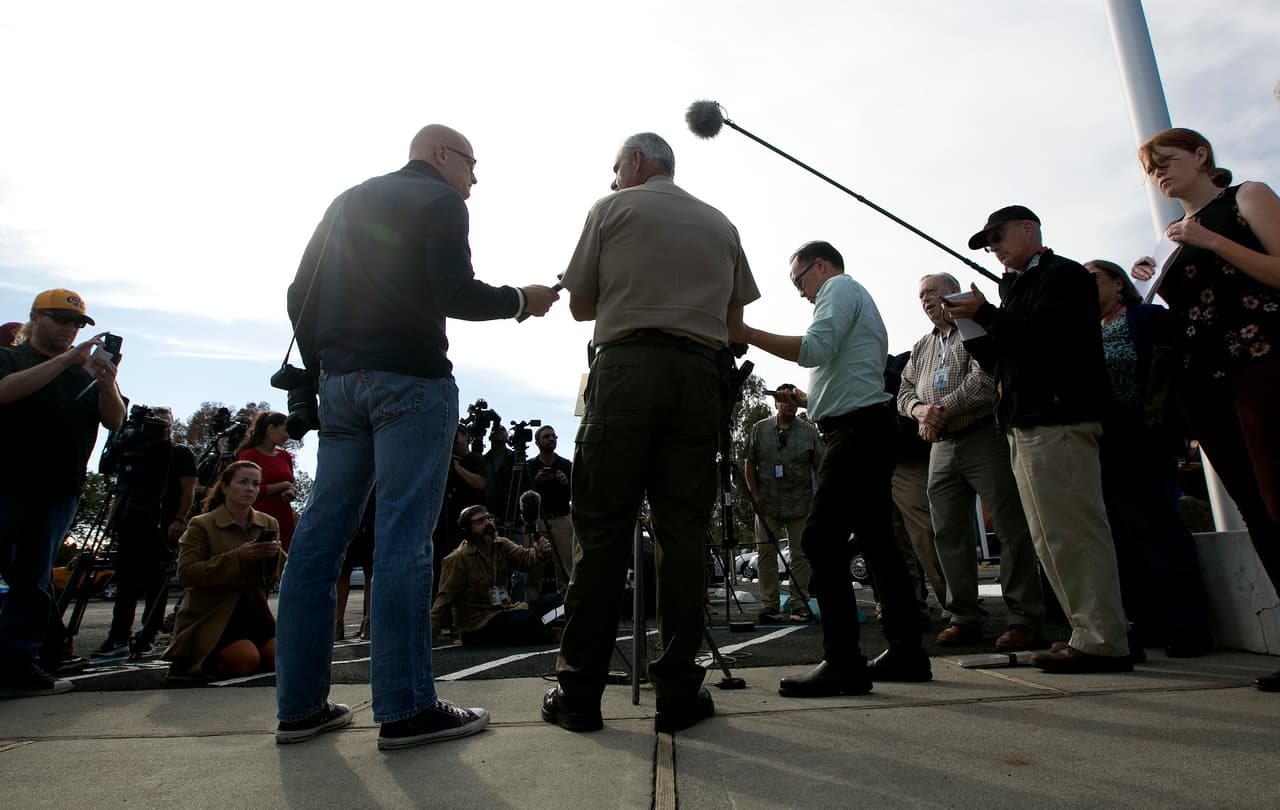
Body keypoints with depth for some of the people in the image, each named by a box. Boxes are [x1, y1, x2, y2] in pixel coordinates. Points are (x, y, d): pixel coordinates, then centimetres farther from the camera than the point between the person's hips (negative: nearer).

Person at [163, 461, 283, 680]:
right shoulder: (201, 525, -4)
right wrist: (237, 557, -26)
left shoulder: (269, 524, 10)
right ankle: (190, 661, 4)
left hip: (252, 612, 5)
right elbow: (185, 574, -15)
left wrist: (275, 556, -14)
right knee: (247, 659, -26)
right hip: (209, 616, -5)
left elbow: (280, 575, 10)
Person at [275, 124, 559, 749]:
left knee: (320, 534, 5)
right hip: (410, 376, -7)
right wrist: (522, 299, 3)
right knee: (403, 538, -9)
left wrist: (321, 368, 20)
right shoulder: (439, 200, 1)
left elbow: (300, 296, 18)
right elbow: (455, 294, -13)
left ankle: (300, 705, 11)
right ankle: (405, 709, -5)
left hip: (340, 380, 7)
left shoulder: (348, 201, 23)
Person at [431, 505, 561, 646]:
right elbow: (445, 597, -13)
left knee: (556, 599, -9)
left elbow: (524, 557, -11)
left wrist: (540, 554, -34)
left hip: (505, 610, 6)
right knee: (528, 619, -30)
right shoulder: (458, 559, -11)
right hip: (476, 626, -6)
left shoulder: (502, 545, 5)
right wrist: (432, 633, -23)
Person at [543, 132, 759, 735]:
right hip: (702, 374, 3)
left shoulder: (612, 209, 13)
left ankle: (579, 692, 3)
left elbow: (580, 306, 13)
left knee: (601, 529, -2)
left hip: (626, 365, -3)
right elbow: (734, 316, 21)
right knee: (683, 534, 2)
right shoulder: (721, 224, 23)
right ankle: (677, 692, 5)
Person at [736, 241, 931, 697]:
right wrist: (809, 400, 22)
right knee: (877, 542, 11)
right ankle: (906, 652, 17)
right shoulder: (857, 299, 31)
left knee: (819, 540, -14)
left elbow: (816, 349, -18)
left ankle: (843, 662, -13)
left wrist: (747, 333, -18)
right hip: (867, 430, 11)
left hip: (856, 431, -11)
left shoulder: (839, 287, 1)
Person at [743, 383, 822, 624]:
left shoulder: (810, 431, 4)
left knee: (800, 554, 3)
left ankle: (799, 604, 11)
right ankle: (770, 605, 9)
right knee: (766, 554, 1)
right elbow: (749, 463, 8)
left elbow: (820, 467, 5)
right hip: (766, 503, 1)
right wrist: (754, 493, 0)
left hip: (800, 504, 0)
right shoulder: (759, 429, 5)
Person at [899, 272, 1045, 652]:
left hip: (984, 438, -7)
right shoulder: (921, 347, 21)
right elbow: (905, 392, 17)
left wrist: (942, 410, -14)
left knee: (1011, 530, -4)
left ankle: (1025, 619, 4)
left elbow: (984, 381, -15)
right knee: (948, 534, 6)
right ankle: (965, 617, 15)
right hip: (942, 447, 7)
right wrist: (921, 410, -4)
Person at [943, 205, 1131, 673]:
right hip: (1027, 424, 10)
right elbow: (1002, 362, 18)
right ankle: (1093, 634, 17)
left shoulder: (1064, 275, -1)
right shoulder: (1018, 287, 24)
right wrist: (970, 327, 4)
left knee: (1071, 534, -9)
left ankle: (1103, 643, -3)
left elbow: (1044, 336, -19)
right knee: (1053, 538, 10)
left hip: (1057, 421, -10)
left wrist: (985, 314, -12)